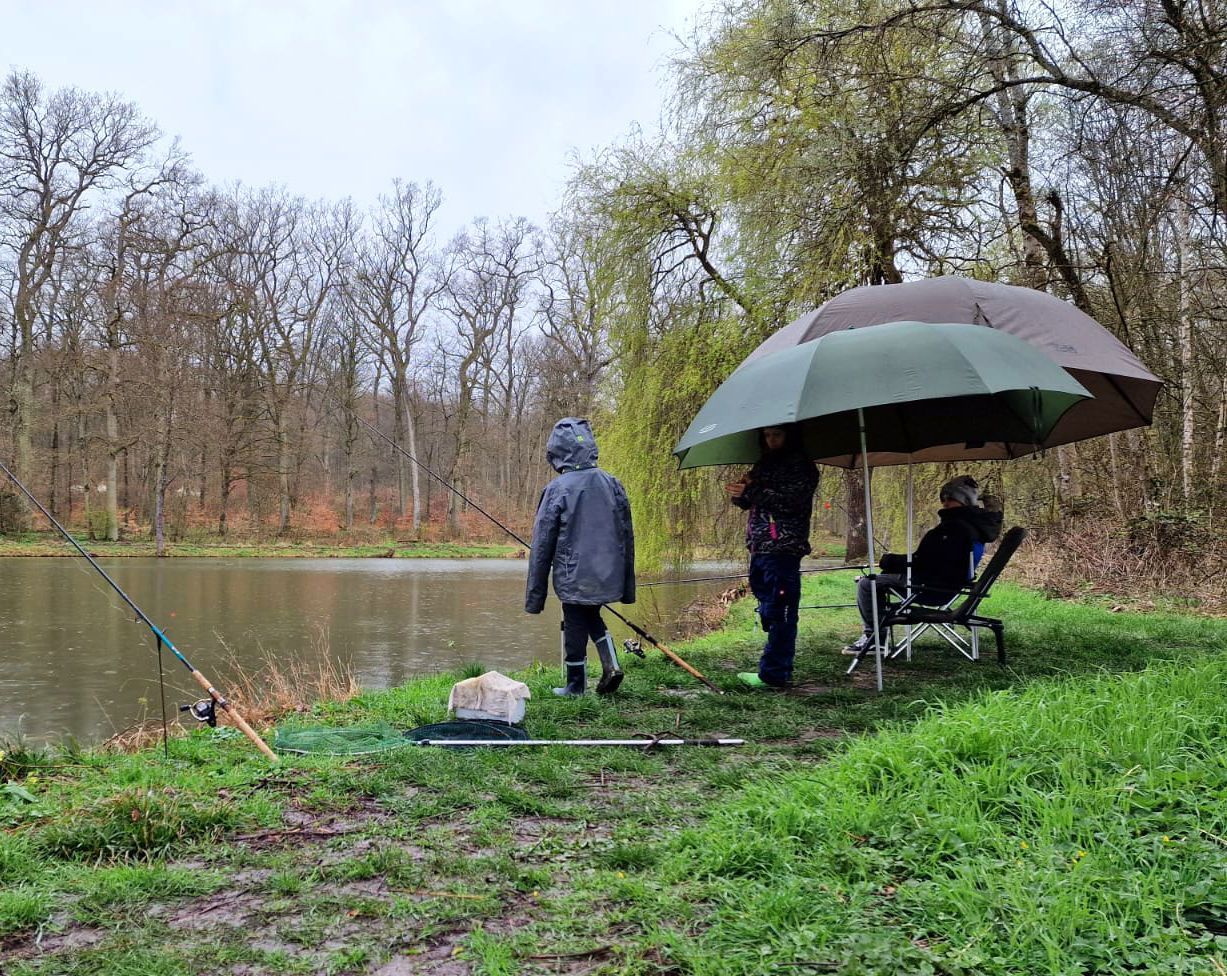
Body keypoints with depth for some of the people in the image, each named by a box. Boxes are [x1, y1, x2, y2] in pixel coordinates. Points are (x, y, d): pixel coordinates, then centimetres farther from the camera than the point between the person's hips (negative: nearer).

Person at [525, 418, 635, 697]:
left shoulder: (557, 489, -13)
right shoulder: (613, 484, 1)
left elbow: (542, 545, -9)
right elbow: (627, 535, 7)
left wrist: (534, 595, -1)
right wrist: (627, 587, 16)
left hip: (574, 577, -4)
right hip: (608, 576, 5)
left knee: (575, 625, 10)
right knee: (592, 616, 26)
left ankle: (575, 686, 22)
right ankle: (611, 663, 10)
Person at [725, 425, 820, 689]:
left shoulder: (801, 466, -3)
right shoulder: (764, 464, 20)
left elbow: (793, 500, -17)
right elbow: (746, 501, 19)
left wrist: (752, 491, -19)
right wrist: (739, 491, -5)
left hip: (783, 549, -8)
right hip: (760, 548, 8)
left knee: (777, 612, -9)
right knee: (769, 610, 12)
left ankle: (774, 674, -7)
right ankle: (779, 669, 20)